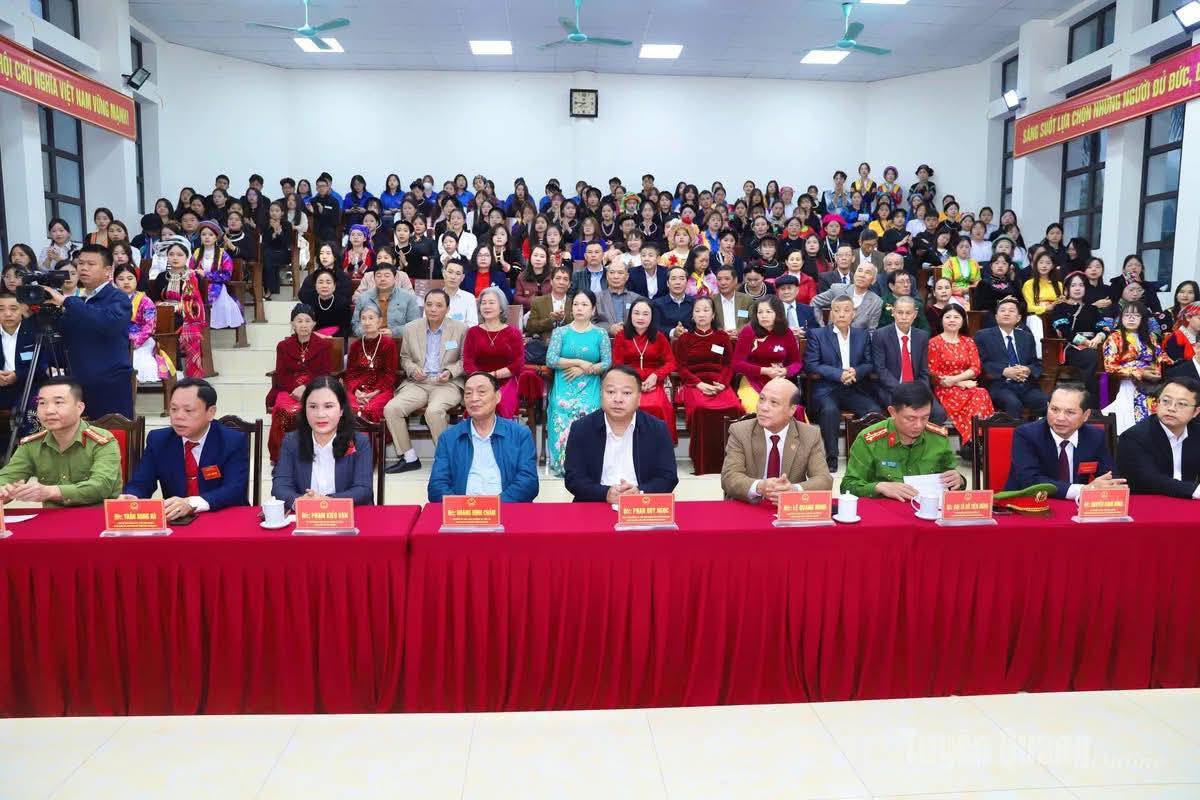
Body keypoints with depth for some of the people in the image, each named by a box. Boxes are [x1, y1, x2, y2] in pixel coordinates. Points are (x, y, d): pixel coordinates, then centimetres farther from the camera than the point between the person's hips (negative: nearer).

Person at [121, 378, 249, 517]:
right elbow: (139, 484, -1)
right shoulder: (158, 440, 4)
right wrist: (131, 498, -24)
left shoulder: (235, 441, -7)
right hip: (174, 522, 3)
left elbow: (235, 489, -19)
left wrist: (191, 504, -34)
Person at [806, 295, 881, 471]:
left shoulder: (863, 335, 16)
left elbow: (870, 364, 11)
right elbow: (811, 365, -5)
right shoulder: (817, 335, 6)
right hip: (827, 389, -3)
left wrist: (856, 372, -12)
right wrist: (839, 374, -16)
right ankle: (831, 458, -22)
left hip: (855, 389, 3)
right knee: (830, 410, -34)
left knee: (875, 410, -24)